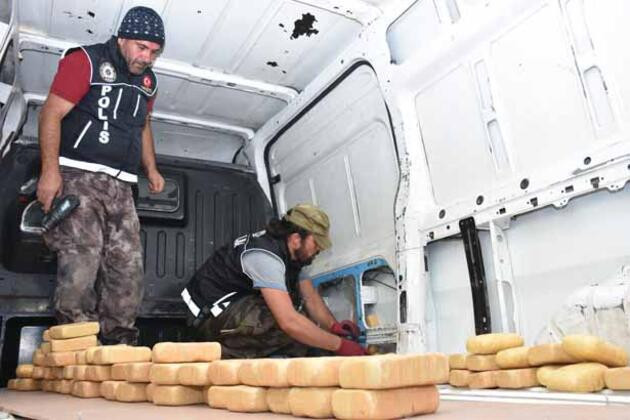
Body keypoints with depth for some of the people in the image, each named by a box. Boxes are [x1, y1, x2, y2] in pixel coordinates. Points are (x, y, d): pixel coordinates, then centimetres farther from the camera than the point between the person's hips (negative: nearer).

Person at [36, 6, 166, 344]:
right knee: (80, 261, -15)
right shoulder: (85, 61, -1)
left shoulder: (148, 81, 18)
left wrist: (151, 168, 15)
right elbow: (51, 114, -7)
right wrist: (50, 170, -17)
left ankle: (118, 347, 8)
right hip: (78, 177, -6)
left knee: (128, 269, 0)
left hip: (121, 187, 6)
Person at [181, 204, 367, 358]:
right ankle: (227, 353, -13)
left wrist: (334, 326, -14)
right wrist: (339, 345, -30)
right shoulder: (266, 255, -29)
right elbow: (289, 322, -36)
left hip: (240, 307, 10)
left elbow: (311, 297, 4)